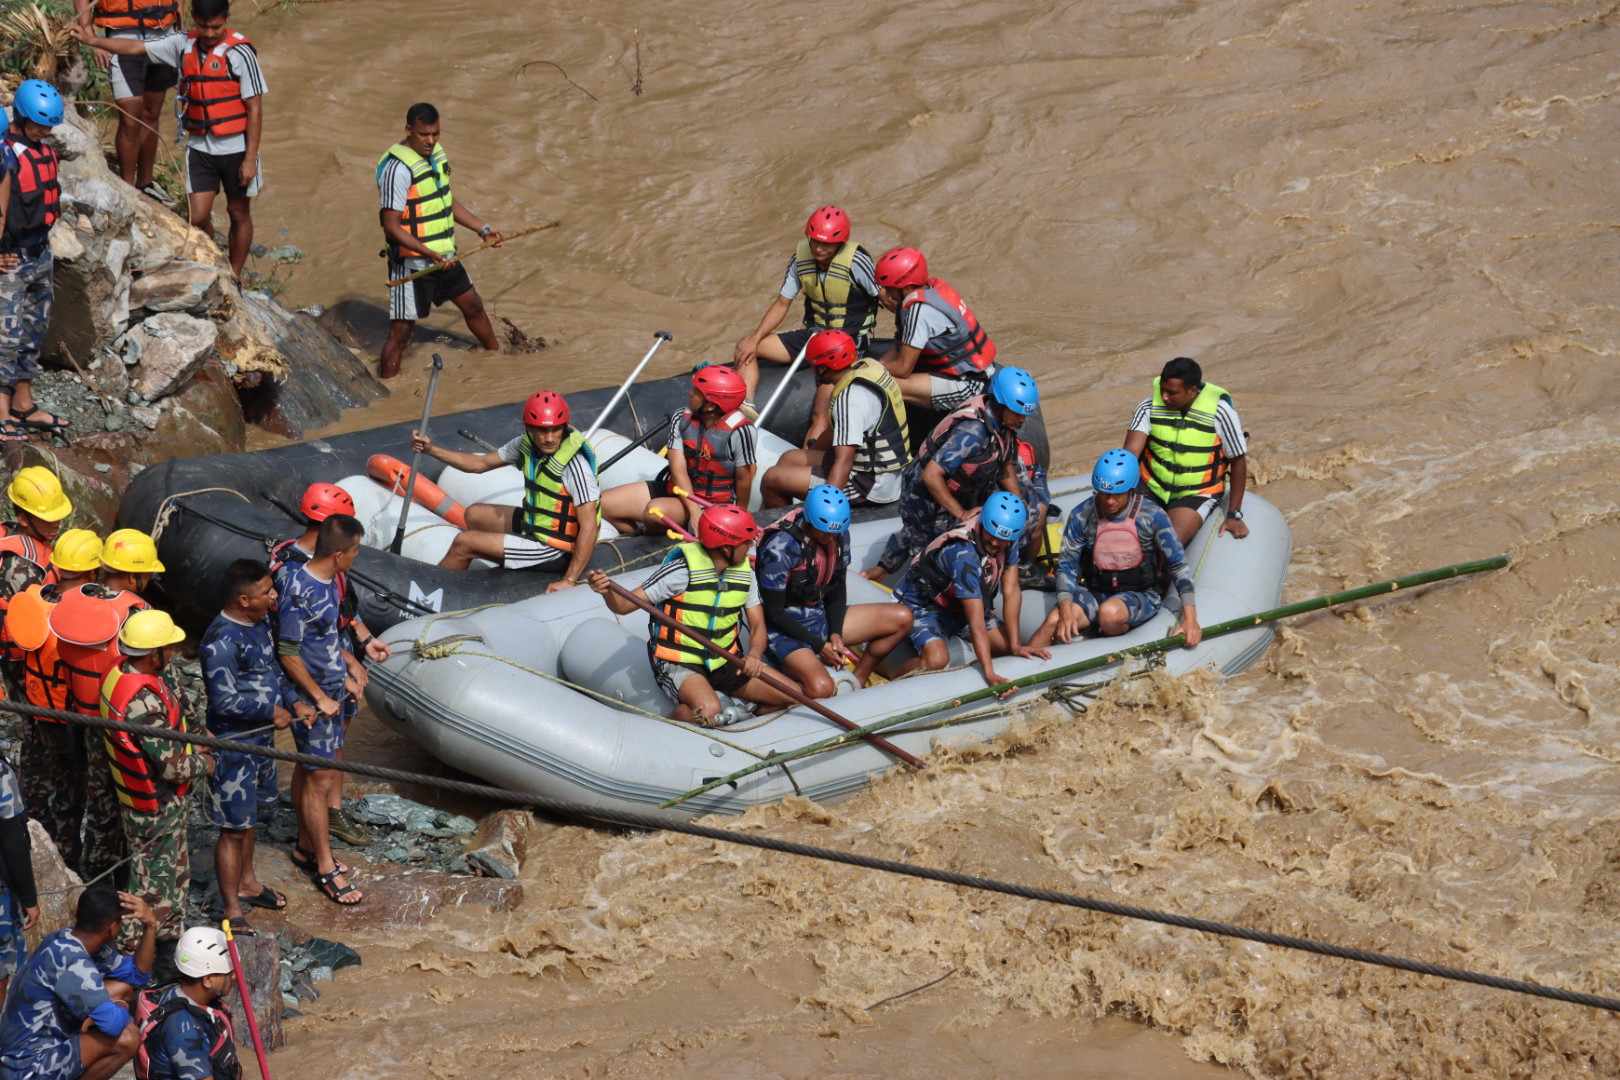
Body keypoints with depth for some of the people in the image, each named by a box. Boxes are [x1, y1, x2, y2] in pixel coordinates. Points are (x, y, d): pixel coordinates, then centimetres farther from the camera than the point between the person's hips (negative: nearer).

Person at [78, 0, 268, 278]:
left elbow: (255, 108, -14)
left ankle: (234, 277, 26)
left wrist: (250, 159, -14)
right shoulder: (183, 46, -1)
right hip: (200, 148, 4)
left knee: (239, 214, 11)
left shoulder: (240, 53, -16)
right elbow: (137, 48, 8)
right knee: (198, 216, -2)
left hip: (235, 148, -4)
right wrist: (93, 41, 2)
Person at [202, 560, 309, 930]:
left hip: (260, 737, 9)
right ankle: (232, 911, 11)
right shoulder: (222, 642, -28)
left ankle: (246, 882, 44)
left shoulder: (260, 621, 2)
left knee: (248, 814, 26)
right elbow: (225, 700, -28)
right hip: (234, 744, -9)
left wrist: (295, 701, 1)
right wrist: (272, 711, -18)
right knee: (234, 828, 1)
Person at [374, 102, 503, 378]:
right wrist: (430, 254, -32)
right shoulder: (397, 167, -24)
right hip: (411, 263, -9)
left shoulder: (437, 153, 5)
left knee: (473, 305, 23)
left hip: (443, 257, 9)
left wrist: (483, 228, 15)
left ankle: (496, 355, 45)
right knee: (401, 332, -6)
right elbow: (391, 226, -25)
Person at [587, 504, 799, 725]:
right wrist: (607, 591, -39)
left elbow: (758, 626, 3)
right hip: (678, 664, -6)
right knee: (708, 711, -36)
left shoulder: (745, 572, 1)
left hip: (724, 664, 6)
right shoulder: (683, 569, -18)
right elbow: (624, 606, -16)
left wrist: (754, 655, -20)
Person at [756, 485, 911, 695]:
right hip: (784, 630, -8)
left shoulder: (840, 536, -3)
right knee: (821, 689, -35)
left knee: (902, 618, -4)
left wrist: (836, 633, -8)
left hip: (822, 618, 8)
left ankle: (857, 680, 7)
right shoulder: (780, 548, -24)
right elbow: (774, 612, -19)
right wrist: (819, 646, -18)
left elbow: (837, 591, 8)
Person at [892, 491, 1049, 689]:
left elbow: (1011, 592, -11)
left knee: (1007, 647, -5)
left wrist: (1015, 645, -18)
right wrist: (990, 674, -44)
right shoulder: (964, 553, -37)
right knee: (936, 660, -33)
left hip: (957, 606, 8)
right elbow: (976, 622, -39)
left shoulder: (1009, 541, -15)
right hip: (921, 604, -8)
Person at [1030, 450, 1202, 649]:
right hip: (1095, 593, 2)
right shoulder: (1081, 516, -6)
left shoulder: (1152, 516, -11)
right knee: (1054, 621, -26)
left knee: (1109, 612, -36)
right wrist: (1065, 608, -19)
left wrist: (1189, 617, -15)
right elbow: (1067, 565, -2)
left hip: (1140, 595, -2)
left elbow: (1178, 565, -8)